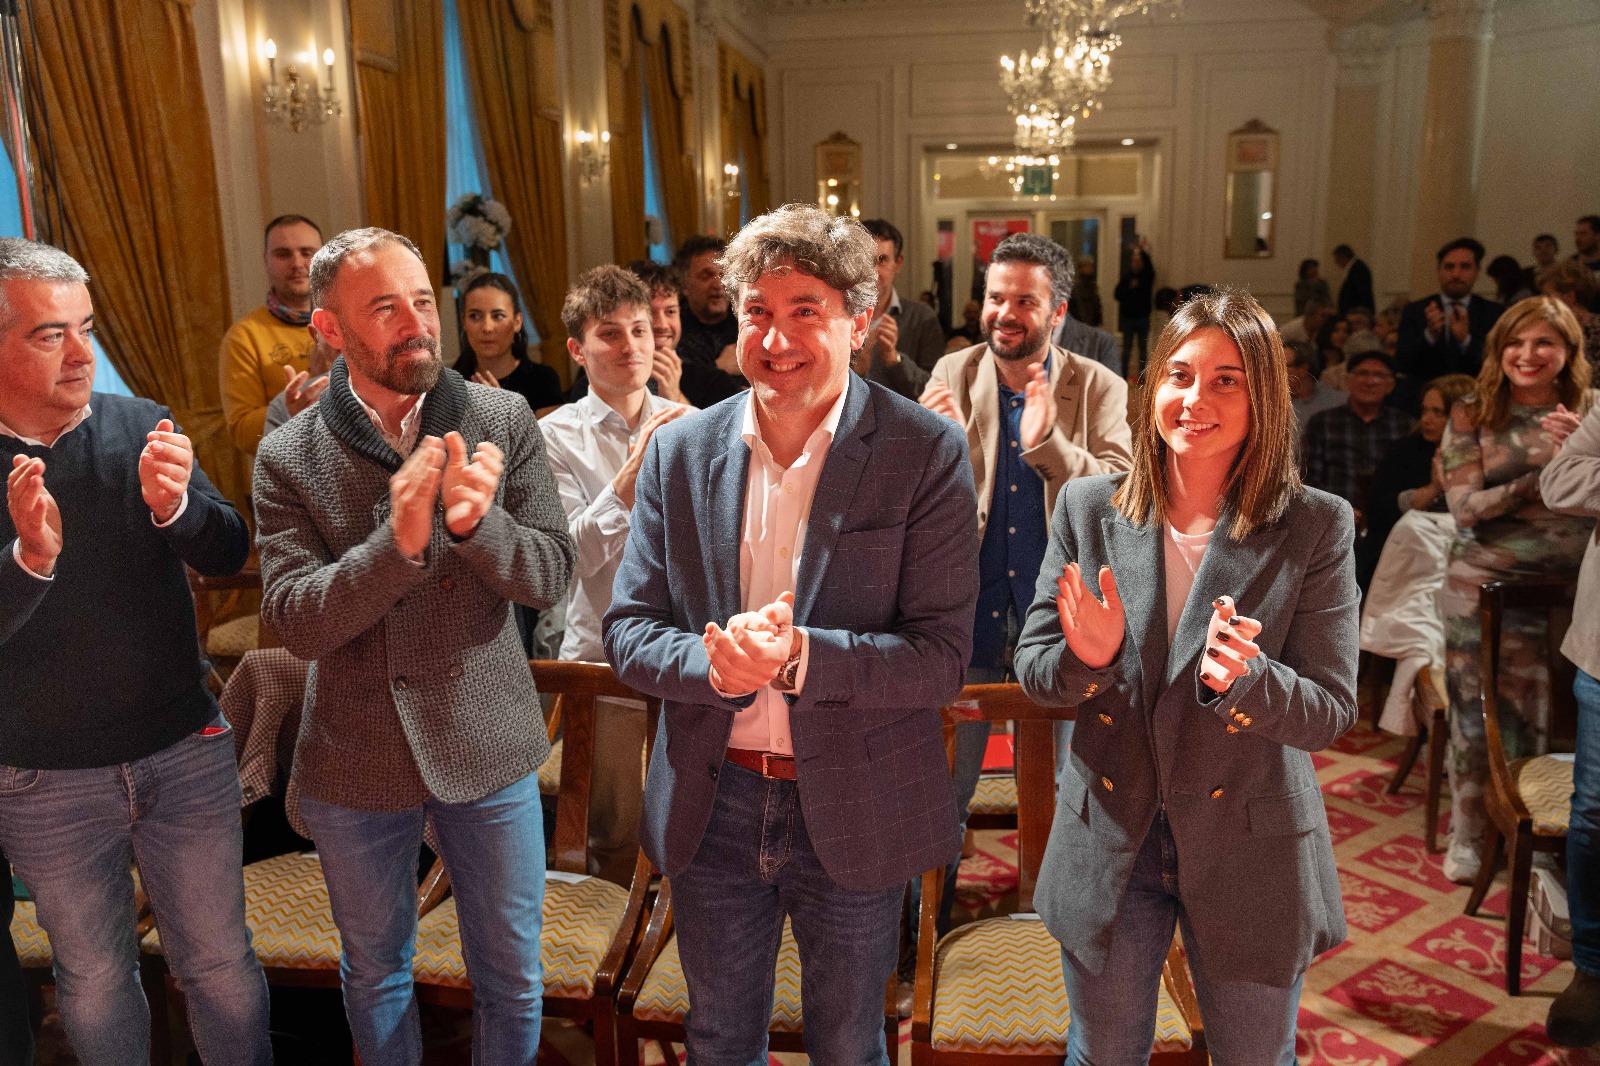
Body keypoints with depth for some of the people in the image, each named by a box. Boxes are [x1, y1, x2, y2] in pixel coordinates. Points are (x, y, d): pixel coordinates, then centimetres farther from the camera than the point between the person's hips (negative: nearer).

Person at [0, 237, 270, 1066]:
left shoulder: (140, 427, -6)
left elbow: (230, 556, -10)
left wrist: (174, 506, -31)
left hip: (185, 751, 1)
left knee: (221, 965, 13)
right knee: (93, 979, 19)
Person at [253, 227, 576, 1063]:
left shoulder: (503, 421, -8)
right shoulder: (289, 458, -9)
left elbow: (552, 576, -10)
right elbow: (294, 622, -15)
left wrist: (476, 523, -30)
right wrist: (397, 542, -31)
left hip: (486, 746, 0)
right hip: (355, 760, 0)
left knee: (511, 975, 16)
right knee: (375, 973, 22)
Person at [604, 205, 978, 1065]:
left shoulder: (926, 453, -13)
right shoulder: (679, 452, -3)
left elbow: (941, 657, -15)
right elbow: (628, 633, -2)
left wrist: (799, 657, -31)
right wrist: (714, 664, -23)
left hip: (853, 813, -2)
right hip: (711, 808, 3)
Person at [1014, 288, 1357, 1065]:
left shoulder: (1317, 527, -9)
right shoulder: (1088, 509, -4)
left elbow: (1330, 713, -9)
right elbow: (1032, 673, -1)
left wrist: (1239, 678, -30)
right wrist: (1088, 658, -24)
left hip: (1251, 849, -1)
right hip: (1109, 842, 1)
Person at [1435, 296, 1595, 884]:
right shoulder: (1472, 416, -2)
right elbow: (1466, 507, -9)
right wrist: (1547, 472, -16)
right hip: (1485, 585, -1)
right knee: (1479, 710, 9)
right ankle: (1468, 832, 24)